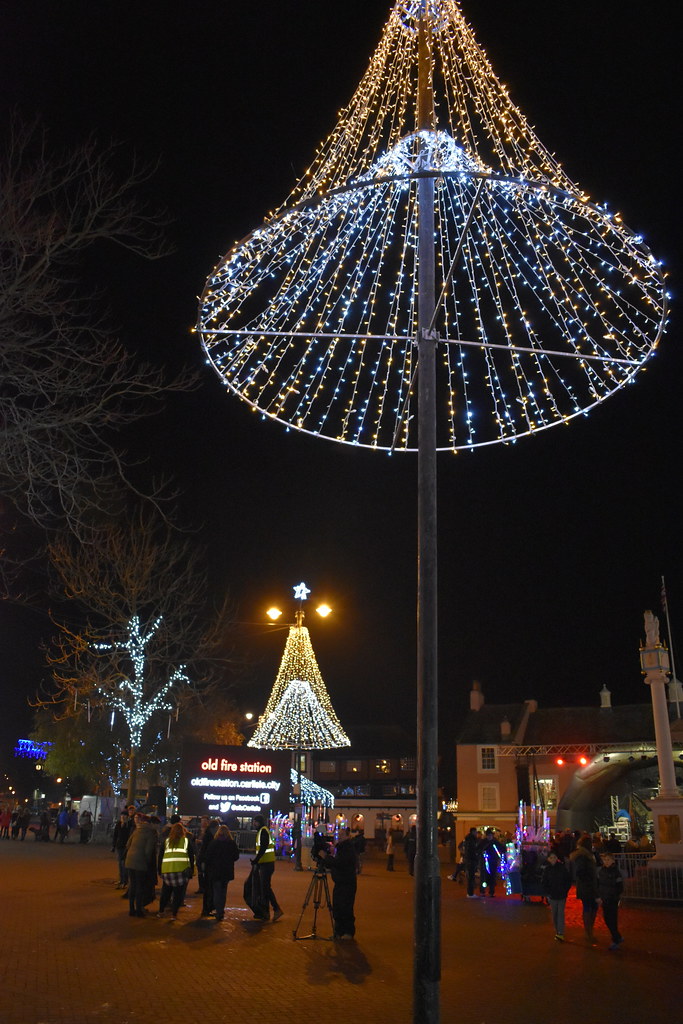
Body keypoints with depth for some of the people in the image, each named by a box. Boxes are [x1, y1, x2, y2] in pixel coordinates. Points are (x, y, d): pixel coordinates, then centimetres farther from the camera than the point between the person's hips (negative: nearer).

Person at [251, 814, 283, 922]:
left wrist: (256, 860, -20)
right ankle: (265, 912, 16)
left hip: (266, 864, -10)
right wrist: (256, 860, 18)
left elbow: (263, 848, -21)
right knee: (264, 887, 12)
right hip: (264, 863, 10)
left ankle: (277, 909, -9)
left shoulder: (263, 831, -12)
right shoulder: (261, 831, 18)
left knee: (266, 887, -10)